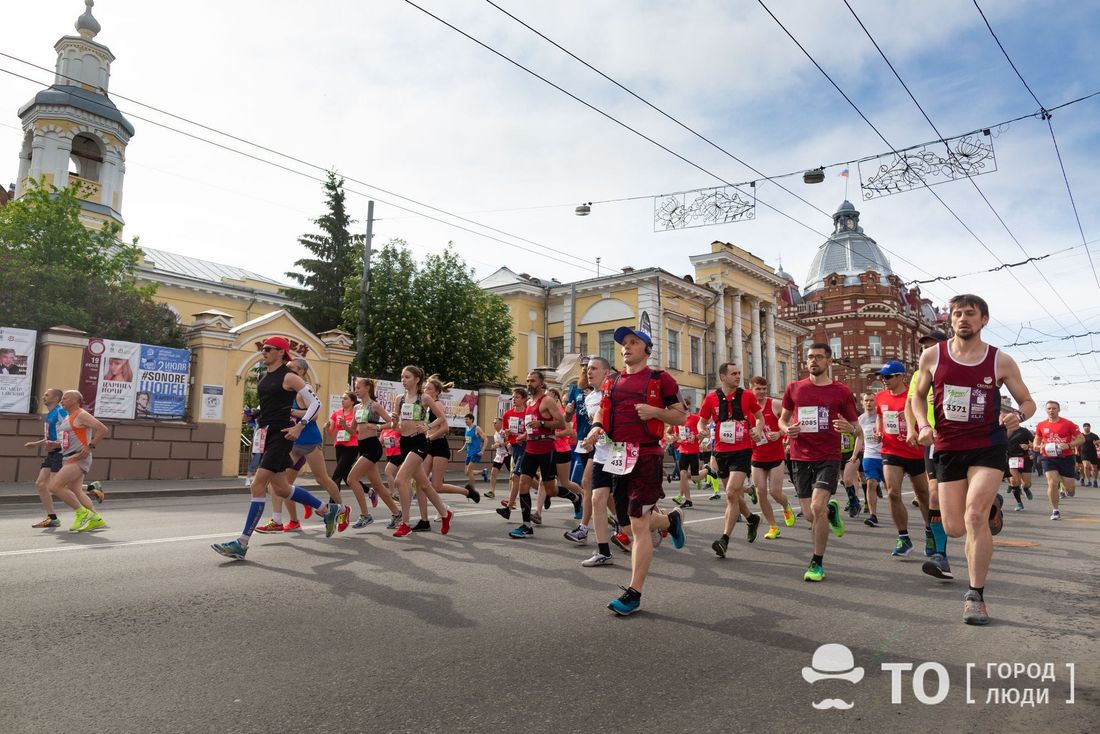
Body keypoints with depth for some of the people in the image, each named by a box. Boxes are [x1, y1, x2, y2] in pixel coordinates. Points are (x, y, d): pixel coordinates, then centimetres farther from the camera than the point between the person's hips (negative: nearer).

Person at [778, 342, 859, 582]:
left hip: (828, 457, -3)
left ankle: (817, 564, -2)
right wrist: (787, 429, -6)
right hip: (801, 457, 3)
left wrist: (847, 427, -16)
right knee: (810, 516, 4)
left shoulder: (841, 391, 2)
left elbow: (856, 427, 8)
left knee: (817, 506, -18)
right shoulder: (794, 388, 7)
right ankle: (831, 511, 42)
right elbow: (783, 419, 17)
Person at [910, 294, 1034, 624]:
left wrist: (1018, 416, -16)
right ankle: (990, 505, 41)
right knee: (955, 529, 4)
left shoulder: (1001, 361, -3)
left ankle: (976, 596, -4)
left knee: (974, 517, -19)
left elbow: (1028, 401, 7)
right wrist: (923, 426, -6)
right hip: (948, 448, 2)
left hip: (988, 447, -2)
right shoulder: (932, 356, -1)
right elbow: (918, 395, 12)